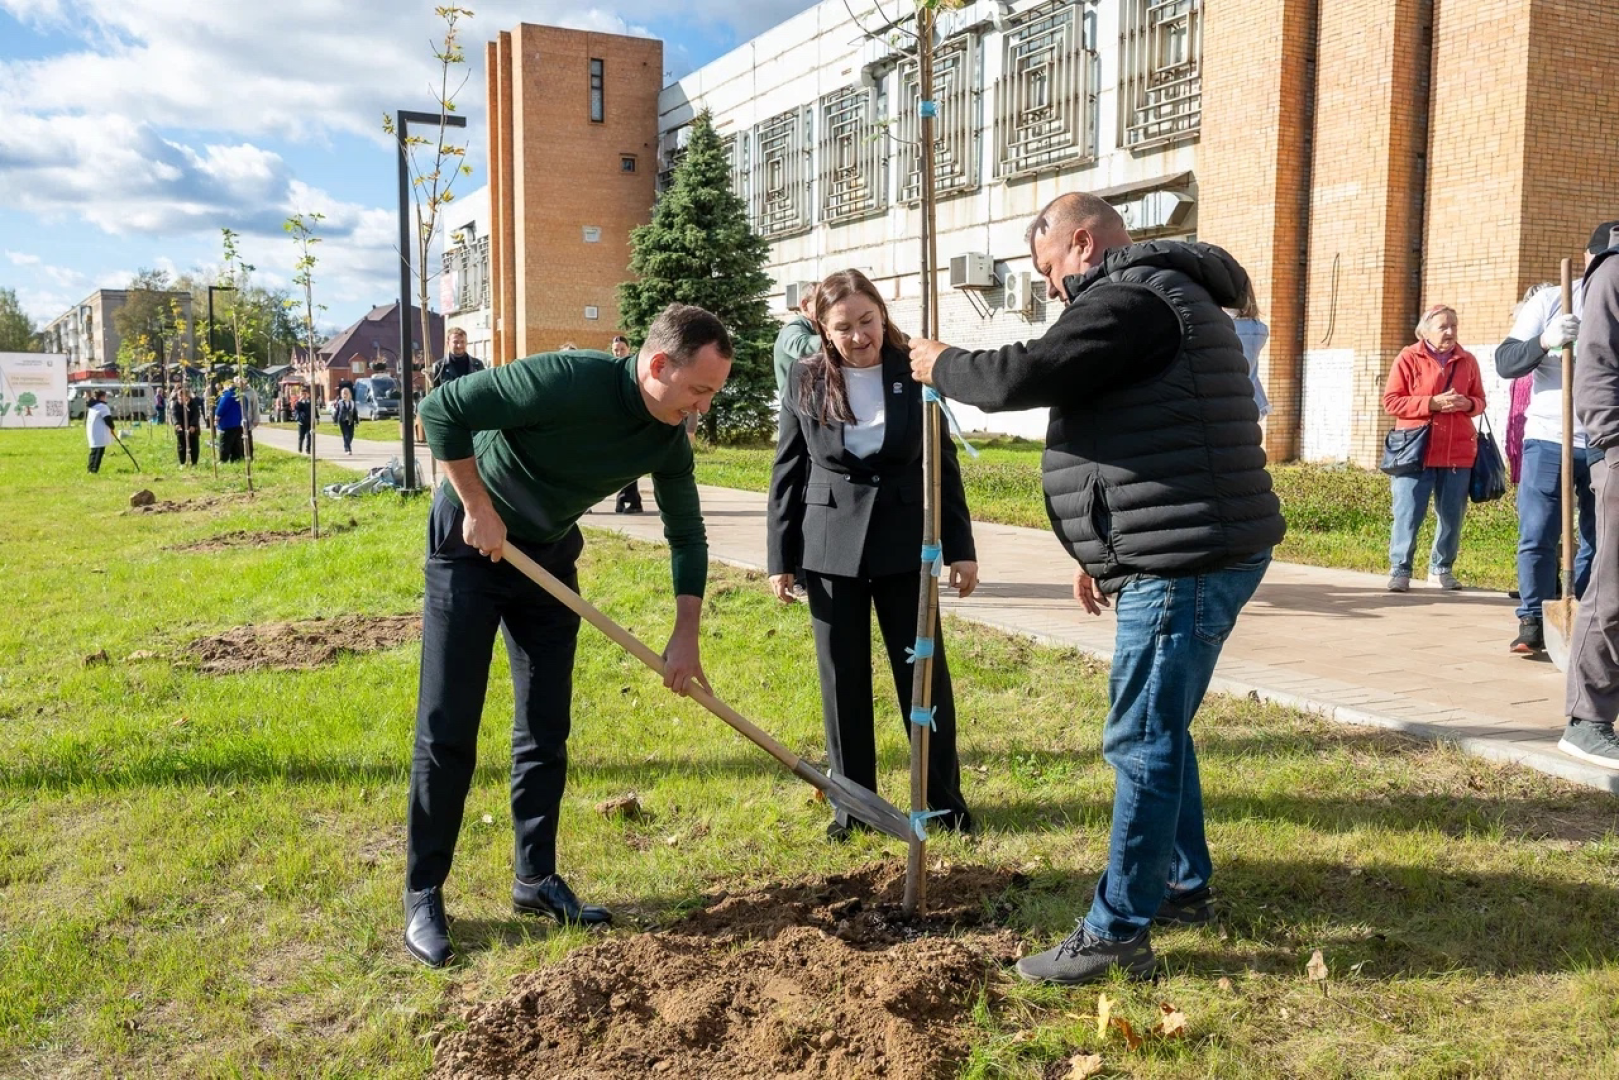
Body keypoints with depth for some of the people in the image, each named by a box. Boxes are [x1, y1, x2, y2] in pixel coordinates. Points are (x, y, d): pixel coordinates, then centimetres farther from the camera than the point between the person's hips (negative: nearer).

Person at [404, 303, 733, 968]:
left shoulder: (669, 441, -11)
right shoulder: (566, 381, -31)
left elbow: (687, 534, 1)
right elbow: (442, 410, -26)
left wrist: (686, 635, -5)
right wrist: (478, 508, -24)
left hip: (547, 556, 6)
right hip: (470, 546, -6)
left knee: (546, 729, 7)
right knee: (447, 731, -4)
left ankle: (536, 878, 20)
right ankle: (423, 895, 8)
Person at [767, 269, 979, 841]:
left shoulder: (913, 373, -1)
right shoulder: (805, 379, -1)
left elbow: (943, 465, 4)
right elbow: (787, 472, 3)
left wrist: (961, 548, 1)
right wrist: (781, 558, 1)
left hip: (904, 544, 0)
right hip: (830, 546, 0)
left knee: (925, 671, 5)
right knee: (843, 679, 7)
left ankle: (945, 795, 20)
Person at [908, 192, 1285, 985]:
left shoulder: (1131, 298, -13)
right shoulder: (1157, 297, 22)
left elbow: (1022, 377, -20)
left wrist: (943, 366, 0)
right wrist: (1106, 555, 24)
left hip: (1185, 563, -11)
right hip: (1176, 556, 11)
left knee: (1142, 741, -6)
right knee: (1158, 731, 20)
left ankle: (1117, 933, 3)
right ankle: (1184, 885, 34)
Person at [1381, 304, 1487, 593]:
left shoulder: (1467, 360, 12)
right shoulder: (1408, 358, 1)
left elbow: (1479, 401, 19)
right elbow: (1391, 401, -4)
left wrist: (1467, 404, -6)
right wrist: (1432, 403, -15)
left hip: (1458, 453, 4)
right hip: (1416, 451, -4)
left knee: (1452, 515, 7)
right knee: (1408, 514, -5)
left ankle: (1441, 569, 22)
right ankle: (1400, 570, 4)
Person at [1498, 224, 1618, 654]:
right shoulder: (1549, 303, 3)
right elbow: (1504, 362, -4)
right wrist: (1545, 341, -22)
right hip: (1550, 441, -2)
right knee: (1538, 538, -3)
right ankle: (1533, 623, 5)